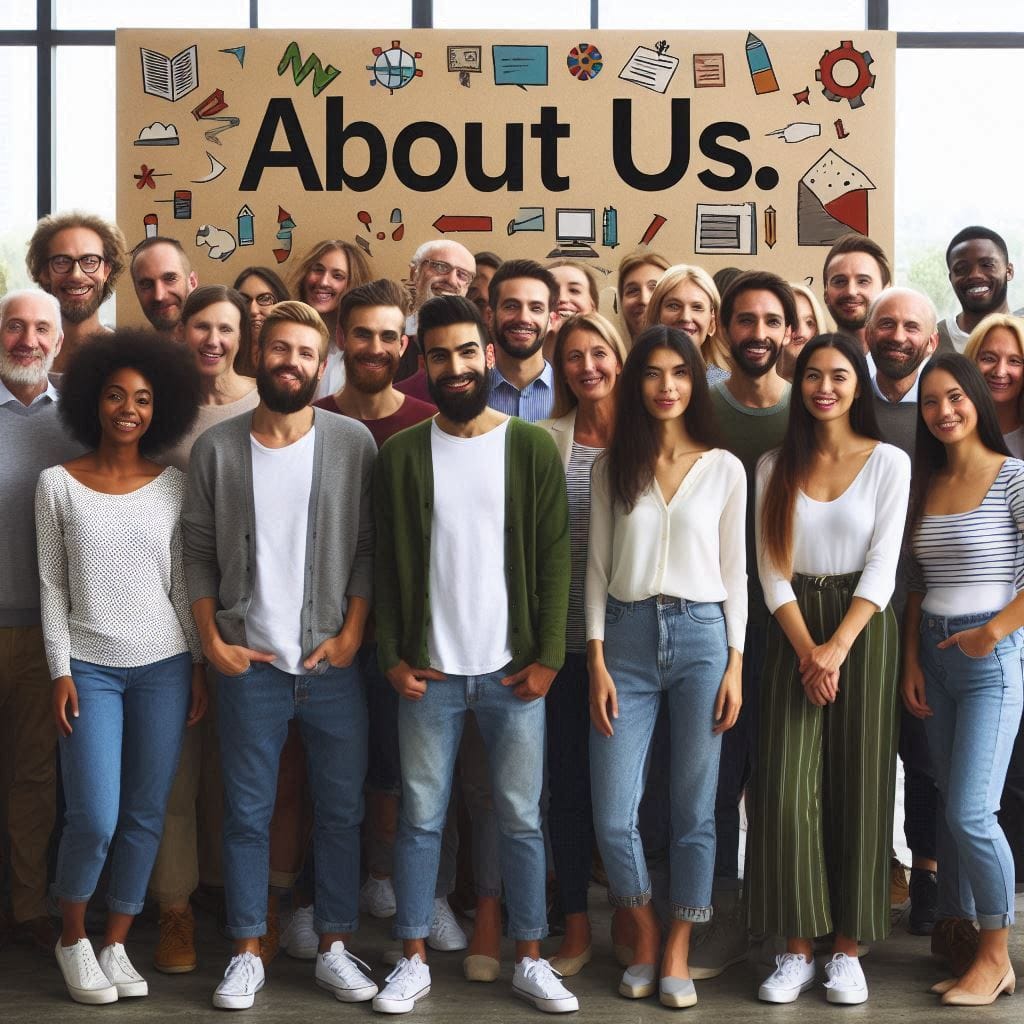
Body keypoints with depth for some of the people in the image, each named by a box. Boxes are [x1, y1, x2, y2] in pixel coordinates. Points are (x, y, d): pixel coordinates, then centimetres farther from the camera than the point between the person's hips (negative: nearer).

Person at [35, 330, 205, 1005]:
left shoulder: (173, 486, 5)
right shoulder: (58, 485, 1)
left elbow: (183, 581, 8)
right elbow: (52, 586, 2)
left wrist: (200, 664, 4)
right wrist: (60, 672, -3)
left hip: (164, 666, 2)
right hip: (90, 666, -2)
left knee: (146, 815, 4)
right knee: (95, 819, -9)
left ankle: (117, 945, 20)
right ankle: (73, 940, 16)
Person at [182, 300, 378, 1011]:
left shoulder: (353, 443, 0)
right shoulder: (216, 448, 2)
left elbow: (369, 547, 1)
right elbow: (199, 553, 5)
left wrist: (352, 633, -6)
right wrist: (213, 641, -1)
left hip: (334, 662, 0)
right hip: (249, 663, 0)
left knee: (341, 810, 7)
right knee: (248, 813, 6)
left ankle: (336, 946, 20)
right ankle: (248, 953, 17)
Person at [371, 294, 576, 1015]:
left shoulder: (533, 448, 0)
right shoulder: (402, 455, 3)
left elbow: (554, 560, 0)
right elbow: (387, 565, 4)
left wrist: (548, 656, -6)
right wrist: (392, 656, -3)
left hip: (513, 671, 0)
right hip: (429, 672, 1)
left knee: (522, 819, 7)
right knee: (421, 817, 7)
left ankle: (531, 960, 19)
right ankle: (414, 960, 19)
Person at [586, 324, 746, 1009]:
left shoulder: (724, 469, 4)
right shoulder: (612, 467, 6)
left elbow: (734, 573, 5)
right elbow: (598, 569, 5)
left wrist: (735, 665, -1)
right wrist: (597, 663, -2)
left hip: (702, 636, -1)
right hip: (627, 636, 1)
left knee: (695, 809, 3)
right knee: (613, 816, -2)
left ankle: (678, 954, 17)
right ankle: (644, 937, 22)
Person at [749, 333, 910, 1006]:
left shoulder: (889, 463, 1)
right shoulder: (776, 467, 7)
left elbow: (882, 568, -5)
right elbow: (772, 570, 2)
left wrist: (837, 648, -15)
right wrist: (806, 649, -10)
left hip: (862, 629, -1)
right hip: (795, 633, 2)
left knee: (857, 784, 0)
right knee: (788, 786, -5)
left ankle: (848, 948, 9)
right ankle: (798, 948, 4)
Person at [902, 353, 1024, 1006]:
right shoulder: (925, 485, 11)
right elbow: (917, 584, 13)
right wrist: (911, 662, 5)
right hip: (934, 653, 6)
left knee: (970, 812, -10)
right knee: (952, 808, 9)